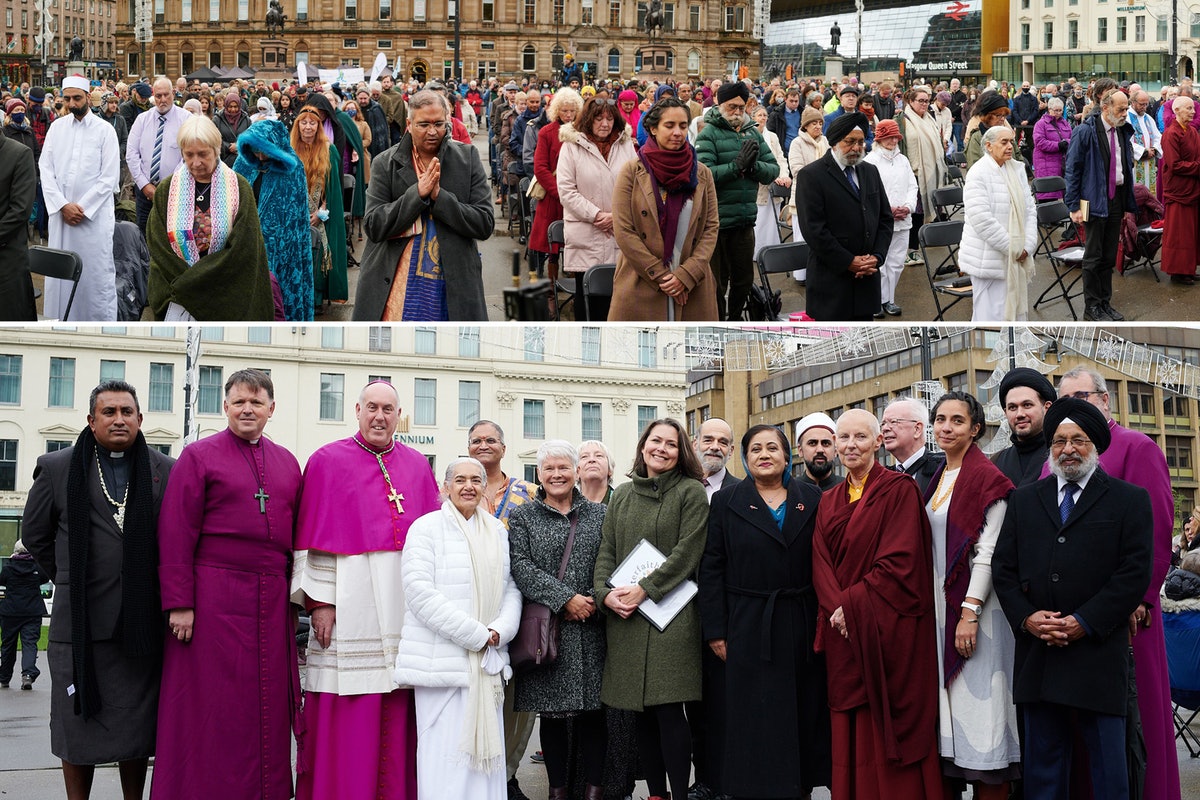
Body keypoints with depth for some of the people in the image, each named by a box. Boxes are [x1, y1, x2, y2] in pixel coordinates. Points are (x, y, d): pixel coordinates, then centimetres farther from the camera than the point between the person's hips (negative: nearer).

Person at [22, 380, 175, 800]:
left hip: (141, 623, 0)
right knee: (78, 725, 4)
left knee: (136, 732, 5)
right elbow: (34, 534, 14)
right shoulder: (57, 469, 5)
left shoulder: (165, 472, 6)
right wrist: (71, 580, 12)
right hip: (79, 622, 0)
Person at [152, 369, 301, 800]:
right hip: (213, 599, -4)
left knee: (267, 709, 6)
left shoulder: (287, 463, 14)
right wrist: (179, 603, -12)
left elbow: (296, 534, 16)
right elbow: (176, 534, -5)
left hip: (271, 602, 4)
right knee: (212, 711, -2)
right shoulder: (199, 456, 0)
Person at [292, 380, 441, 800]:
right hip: (349, 604, -3)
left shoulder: (417, 466, 14)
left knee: (398, 716, 3)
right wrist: (319, 600, -9)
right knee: (345, 716, -4)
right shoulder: (327, 461, 4)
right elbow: (315, 537, -1)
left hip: (405, 605, 3)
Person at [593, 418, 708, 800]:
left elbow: (688, 551, -8)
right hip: (624, 615, 5)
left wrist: (645, 589, -14)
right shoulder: (622, 495, 16)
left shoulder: (691, 492, 0)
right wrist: (605, 593, -5)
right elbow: (607, 550, 14)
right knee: (642, 712, 6)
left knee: (668, 710, -11)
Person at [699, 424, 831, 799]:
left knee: (804, 717, 5)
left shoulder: (812, 500, 7)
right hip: (750, 628, -1)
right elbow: (711, 568, 2)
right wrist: (716, 630, -5)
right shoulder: (727, 502, 5)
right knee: (757, 723, -1)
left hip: (802, 626, 1)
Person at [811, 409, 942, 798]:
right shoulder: (829, 502, 15)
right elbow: (821, 565, 7)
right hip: (844, 635, 5)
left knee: (886, 733, -4)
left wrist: (851, 604, -14)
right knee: (849, 735, 4)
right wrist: (836, 608, -11)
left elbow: (900, 562, -12)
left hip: (888, 631, -5)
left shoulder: (899, 490, -3)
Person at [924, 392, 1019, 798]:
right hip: (939, 605, 7)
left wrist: (970, 613, -19)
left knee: (978, 699, -8)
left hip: (974, 608, -7)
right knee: (949, 703, 7)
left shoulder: (986, 477, -8)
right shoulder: (939, 479, 14)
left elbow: (988, 552, -14)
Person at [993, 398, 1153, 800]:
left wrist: (1084, 623, -12)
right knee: (1042, 761, 8)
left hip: (1098, 654, -3)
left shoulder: (1130, 500, 4)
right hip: (1038, 654, 3)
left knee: (1108, 763, 0)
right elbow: (1003, 567, 11)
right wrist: (1026, 617, -6)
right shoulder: (1024, 500, 15)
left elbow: (1135, 572, -5)